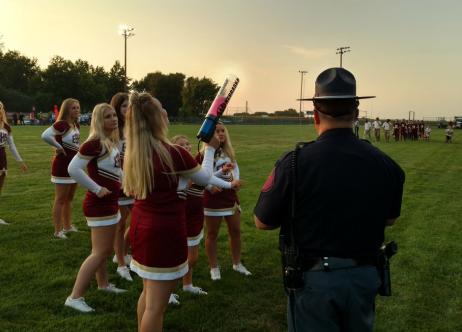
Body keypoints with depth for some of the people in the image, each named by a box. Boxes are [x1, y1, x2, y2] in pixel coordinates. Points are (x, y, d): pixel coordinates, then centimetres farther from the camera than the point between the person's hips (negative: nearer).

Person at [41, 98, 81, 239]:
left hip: (74, 165, 9)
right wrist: (59, 147, -21)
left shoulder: (76, 125, 8)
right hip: (62, 166, -9)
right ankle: (58, 231, 8)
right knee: (60, 200, 0)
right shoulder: (62, 124, -19)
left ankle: (67, 226, 31)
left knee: (69, 199, 18)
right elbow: (45, 135, -34)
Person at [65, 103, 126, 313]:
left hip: (110, 203, 9)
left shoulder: (111, 142, 8)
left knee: (105, 249, 22)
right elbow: (73, 169, -28)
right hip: (100, 204, -9)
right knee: (100, 252, -7)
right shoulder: (94, 143, -21)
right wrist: (97, 189, -22)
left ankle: (103, 284, 38)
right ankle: (75, 297, 0)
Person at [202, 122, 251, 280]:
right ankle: (214, 267, 21)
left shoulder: (229, 152, 9)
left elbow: (235, 170, 8)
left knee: (235, 231, 13)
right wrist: (221, 171, -29)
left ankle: (237, 263, 30)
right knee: (212, 234, 6)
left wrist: (235, 180, -13)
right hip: (213, 198, -6)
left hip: (230, 196, 6)